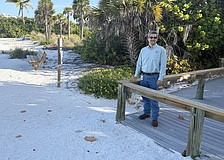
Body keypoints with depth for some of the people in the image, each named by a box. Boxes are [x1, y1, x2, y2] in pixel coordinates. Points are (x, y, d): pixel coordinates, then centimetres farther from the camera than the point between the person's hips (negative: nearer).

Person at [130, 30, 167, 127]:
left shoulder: (161, 50, -2)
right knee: (145, 97, 13)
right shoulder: (143, 50, 11)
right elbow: (139, 63, 14)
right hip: (144, 76, 5)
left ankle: (155, 118, 6)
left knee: (154, 99, -3)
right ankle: (147, 113, 29)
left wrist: (160, 79, -13)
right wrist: (136, 76, 9)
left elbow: (163, 65, -7)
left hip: (154, 77, -5)